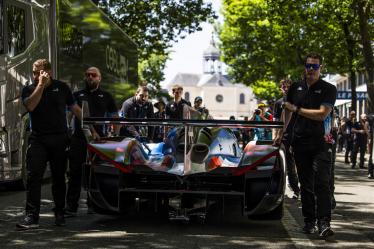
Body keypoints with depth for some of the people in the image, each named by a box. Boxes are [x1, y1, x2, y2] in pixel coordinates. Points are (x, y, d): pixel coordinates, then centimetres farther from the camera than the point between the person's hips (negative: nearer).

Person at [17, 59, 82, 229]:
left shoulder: (61, 87, 8)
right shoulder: (29, 89, 6)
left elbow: (75, 109, 13)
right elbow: (30, 106, -15)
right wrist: (40, 85, -16)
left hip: (60, 139, 1)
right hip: (38, 140, 0)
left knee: (59, 178, 8)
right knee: (33, 177, -9)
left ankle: (59, 213, 19)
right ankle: (31, 216, -10)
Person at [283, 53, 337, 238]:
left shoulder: (328, 89, -1)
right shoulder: (295, 87, 13)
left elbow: (322, 114, -12)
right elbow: (287, 111, 21)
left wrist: (297, 109, -5)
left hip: (320, 143, -4)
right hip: (299, 143, 4)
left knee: (322, 183, -13)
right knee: (305, 184, 7)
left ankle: (324, 223, -17)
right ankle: (309, 221, 13)